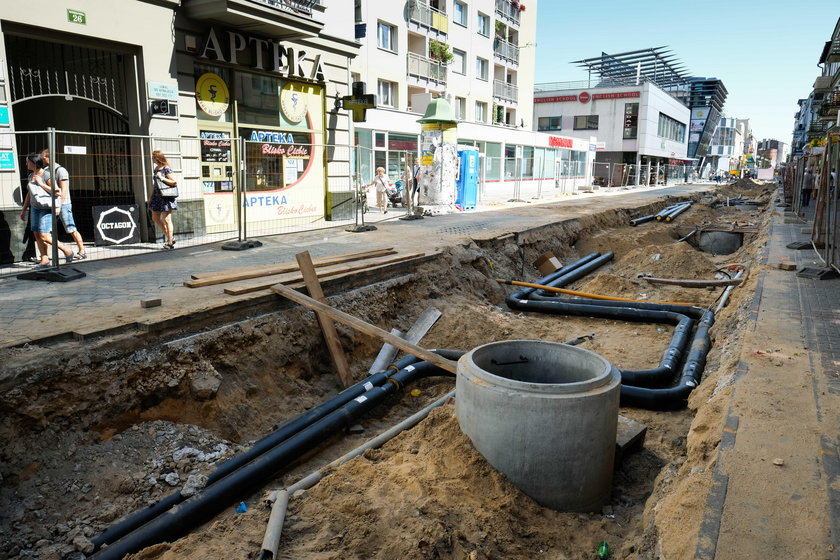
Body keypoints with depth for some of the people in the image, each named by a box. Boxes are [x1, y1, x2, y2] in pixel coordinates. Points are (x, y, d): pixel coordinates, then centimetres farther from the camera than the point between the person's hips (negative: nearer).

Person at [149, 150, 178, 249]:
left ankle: (170, 243, 1)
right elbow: (154, 185, 18)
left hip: (166, 197, -9)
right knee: (155, 218, 11)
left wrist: (162, 178, -20)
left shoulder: (166, 169, -11)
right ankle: (169, 236, 21)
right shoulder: (156, 169, 13)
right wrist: (150, 197, 16)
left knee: (166, 220, -5)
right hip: (157, 196, 9)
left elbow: (174, 182, -12)